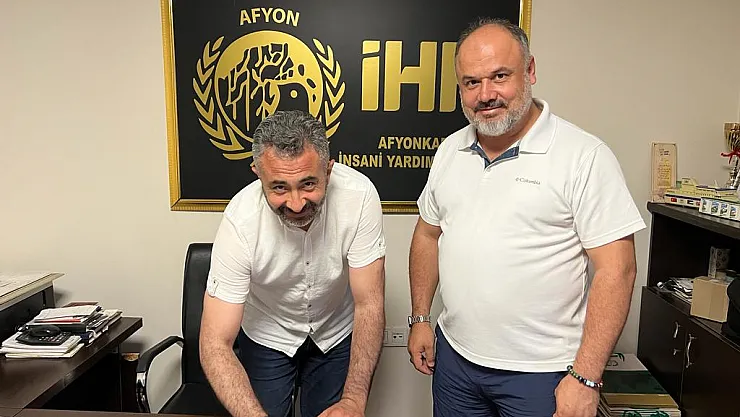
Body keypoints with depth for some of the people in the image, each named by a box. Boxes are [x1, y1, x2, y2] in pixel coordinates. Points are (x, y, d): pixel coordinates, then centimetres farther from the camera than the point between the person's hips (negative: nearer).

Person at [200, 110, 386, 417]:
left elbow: (369, 304, -24)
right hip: (268, 339, -1)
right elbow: (215, 345, -28)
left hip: (338, 336, 1)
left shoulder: (359, 194, -30)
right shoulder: (240, 221, -32)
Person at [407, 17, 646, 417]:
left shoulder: (584, 156, -14)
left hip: (540, 371, -4)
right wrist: (419, 318, 9)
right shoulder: (449, 150, 3)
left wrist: (585, 377, -17)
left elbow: (616, 269, -15)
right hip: (454, 356, 5)